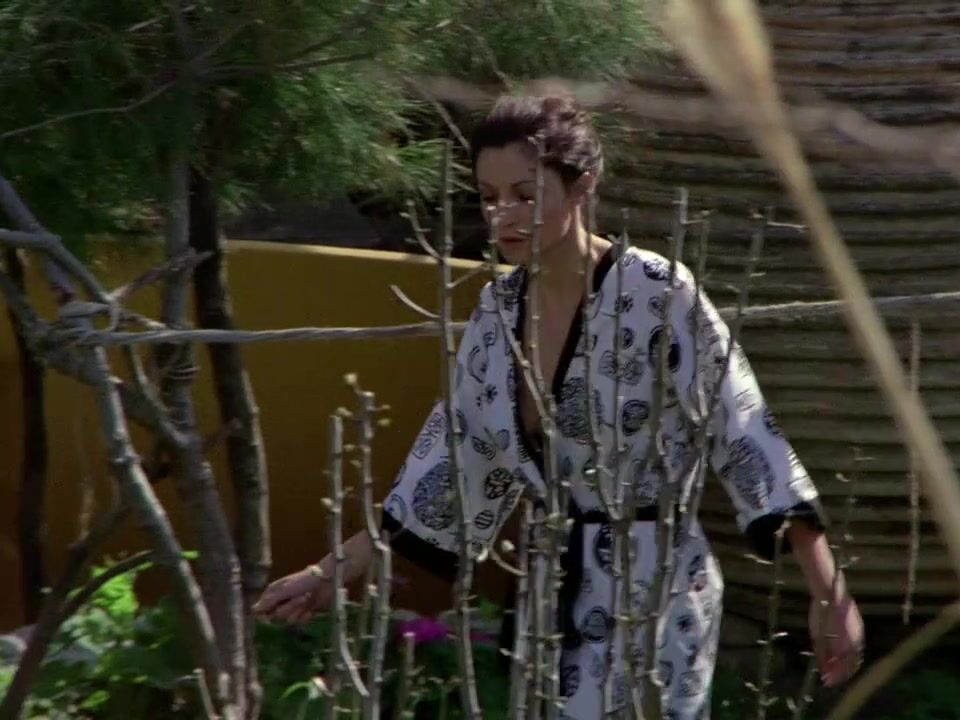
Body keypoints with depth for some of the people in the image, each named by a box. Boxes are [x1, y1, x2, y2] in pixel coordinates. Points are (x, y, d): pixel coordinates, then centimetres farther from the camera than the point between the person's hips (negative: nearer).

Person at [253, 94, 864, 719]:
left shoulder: (659, 296, -15)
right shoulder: (499, 313, 5)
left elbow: (749, 442, -15)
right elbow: (453, 466, 13)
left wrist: (830, 593, -20)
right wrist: (333, 572, 13)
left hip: (649, 599, -6)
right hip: (552, 599, 7)